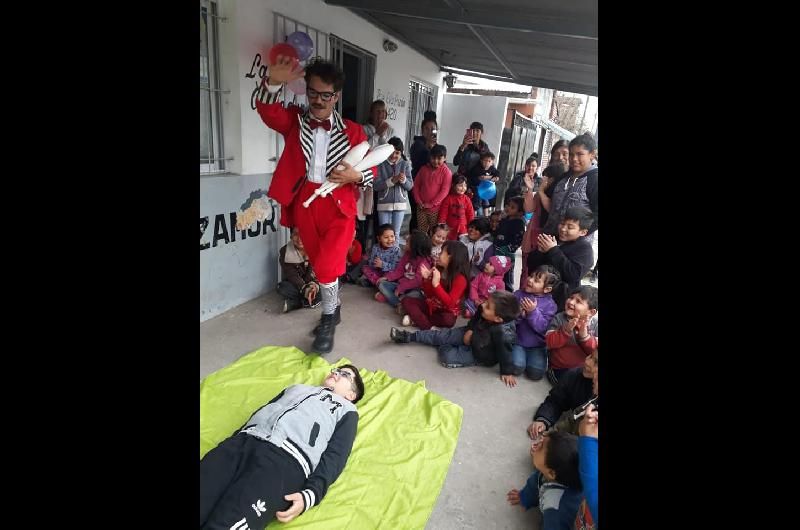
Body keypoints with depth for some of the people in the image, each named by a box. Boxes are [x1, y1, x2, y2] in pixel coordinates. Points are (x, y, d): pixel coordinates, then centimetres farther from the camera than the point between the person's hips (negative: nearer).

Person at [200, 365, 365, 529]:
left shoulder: (346, 409, 23)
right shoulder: (297, 387, 36)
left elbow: (336, 454, 7)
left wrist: (311, 493, -11)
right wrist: (233, 443, 8)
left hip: (287, 457, -4)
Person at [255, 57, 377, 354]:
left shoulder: (352, 131, 3)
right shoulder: (294, 120, 5)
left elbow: (370, 168, 7)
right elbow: (267, 111, -16)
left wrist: (356, 176, -16)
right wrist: (274, 83, -37)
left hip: (339, 205, -2)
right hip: (305, 203, 3)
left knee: (327, 266, -9)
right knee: (318, 264, 15)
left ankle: (328, 321, 15)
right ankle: (333, 307, 39)